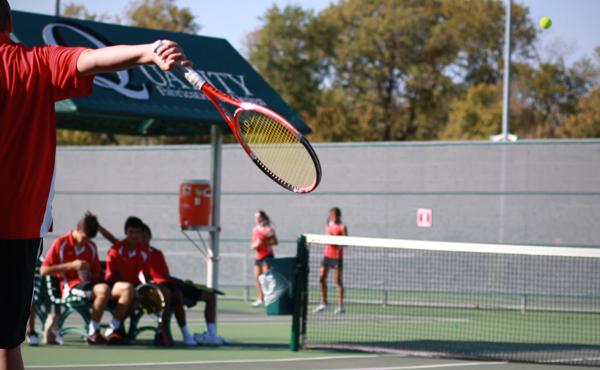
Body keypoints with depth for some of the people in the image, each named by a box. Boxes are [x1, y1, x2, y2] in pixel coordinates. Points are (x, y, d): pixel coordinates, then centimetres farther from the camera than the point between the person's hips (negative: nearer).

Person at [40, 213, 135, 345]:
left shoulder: (91, 247, 18)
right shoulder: (61, 243, 1)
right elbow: (43, 271, -5)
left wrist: (92, 276, -3)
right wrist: (71, 265, -13)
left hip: (88, 284, 6)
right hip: (70, 288, -6)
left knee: (127, 288, -17)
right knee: (103, 289, -37)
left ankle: (112, 332, -19)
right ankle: (93, 334, -28)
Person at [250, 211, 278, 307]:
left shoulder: (268, 229, -5)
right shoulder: (255, 230, 14)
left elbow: (275, 242, -10)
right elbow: (252, 245, 19)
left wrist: (264, 242, -22)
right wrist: (254, 245, -4)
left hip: (267, 256, -7)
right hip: (257, 256, 7)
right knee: (257, 278, 5)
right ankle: (260, 299, 11)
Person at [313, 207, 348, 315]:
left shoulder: (342, 227, -6)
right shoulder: (328, 226, 12)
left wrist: (338, 244, -24)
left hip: (337, 255, -6)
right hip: (327, 254, 6)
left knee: (338, 281, -4)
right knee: (322, 278, 5)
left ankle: (340, 306, -1)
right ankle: (323, 303, 16)